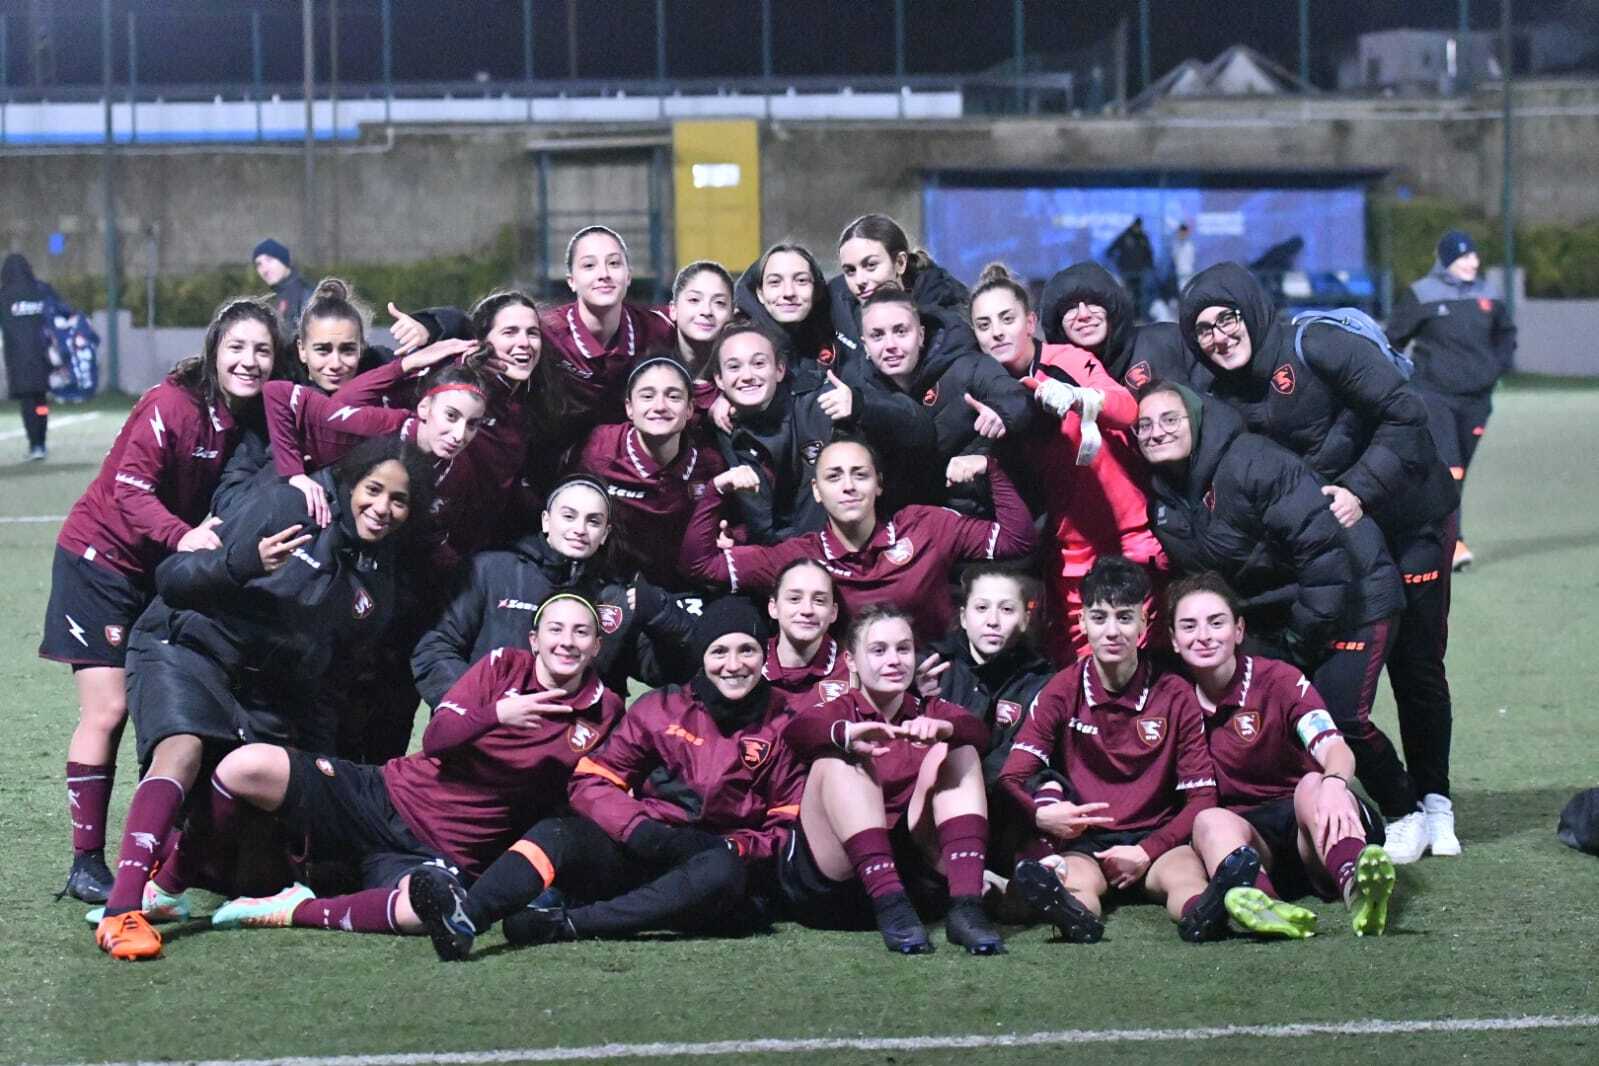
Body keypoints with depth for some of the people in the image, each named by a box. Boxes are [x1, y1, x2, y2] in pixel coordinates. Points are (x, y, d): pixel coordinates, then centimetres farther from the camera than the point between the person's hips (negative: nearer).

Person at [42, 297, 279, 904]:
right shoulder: (171, 405, -21)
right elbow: (129, 488, -27)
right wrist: (181, 535, -43)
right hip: (102, 557, -7)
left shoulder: (251, 419, 0)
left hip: (164, 574, 7)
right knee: (107, 710, -9)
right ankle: (87, 865, -4)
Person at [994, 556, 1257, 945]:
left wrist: (1147, 853, -13)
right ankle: (1073, 915, -71)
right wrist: (1041, 813, -27)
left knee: (1186, 873, -35)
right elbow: (1012, 776, -3)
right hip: (1081, 841, 0)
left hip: (1155, 839, 0)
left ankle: (1203, 914, -70)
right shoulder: (1063, 692, 4)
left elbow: (1201, 798, 3)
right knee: (1076, 883, -36)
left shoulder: (1174, 697, 5)